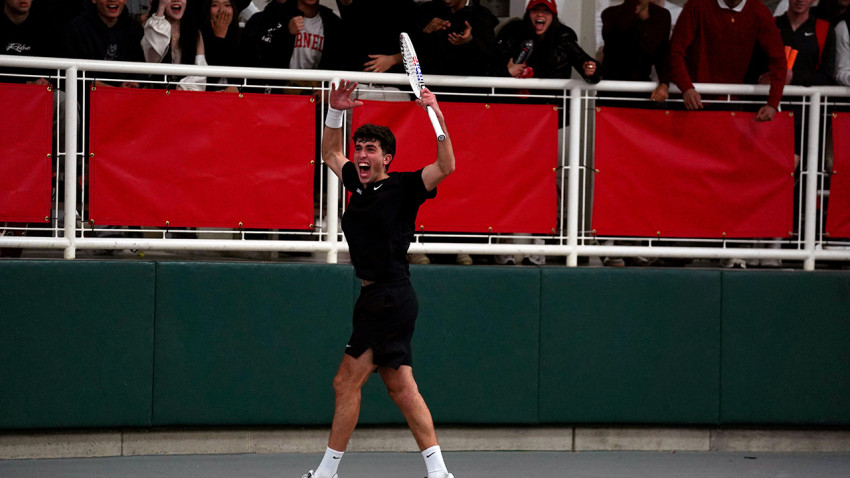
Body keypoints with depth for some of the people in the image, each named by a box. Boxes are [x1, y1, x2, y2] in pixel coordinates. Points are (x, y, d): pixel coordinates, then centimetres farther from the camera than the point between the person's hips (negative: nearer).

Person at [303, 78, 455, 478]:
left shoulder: (402, 187, -8)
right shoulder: (359, 184, 13)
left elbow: (445, 167, -22)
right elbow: (330, 152, 28)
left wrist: (438, 119, -30)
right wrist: (336, 112, 14)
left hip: (388, 300, -9)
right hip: (378, 299, 9)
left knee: (346, 382, -5)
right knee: (401, 388, 7)